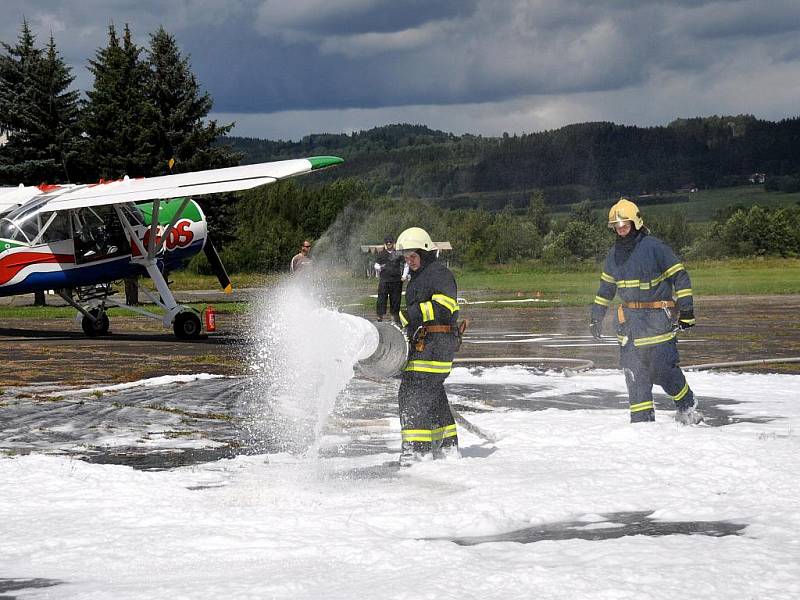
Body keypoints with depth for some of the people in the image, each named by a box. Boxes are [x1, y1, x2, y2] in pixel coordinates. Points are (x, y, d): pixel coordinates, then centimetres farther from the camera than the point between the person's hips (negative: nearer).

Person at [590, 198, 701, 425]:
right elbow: (606, 287, 23)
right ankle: (642, 420, 5)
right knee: (634, 372, 1)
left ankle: (687, 406, 14)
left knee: (662, 369, -9)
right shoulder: (615, 254, 11)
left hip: (657, 318, -6)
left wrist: (687, 311, -14)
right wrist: (596, 317, 21)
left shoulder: (654, 247, -9)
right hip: (628, 319, 6)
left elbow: (679, 277, -10)